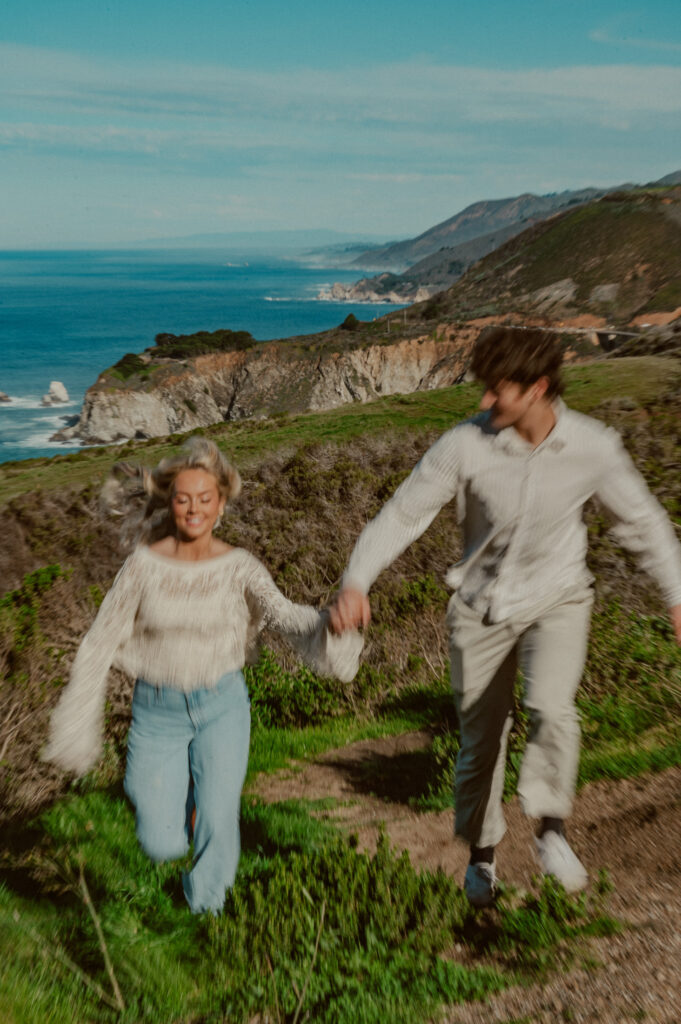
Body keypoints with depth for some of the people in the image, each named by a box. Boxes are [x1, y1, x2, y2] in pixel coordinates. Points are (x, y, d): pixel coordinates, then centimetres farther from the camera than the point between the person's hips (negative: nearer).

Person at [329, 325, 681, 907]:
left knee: (551, 708, -28)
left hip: (556, 600, 0)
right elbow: (403, 513, -15)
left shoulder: (593, 448, -15)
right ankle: (482, 851, 36)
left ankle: (551, 828, -3)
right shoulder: (465, 445, -19)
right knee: (481, 737, 11)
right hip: (482, 607, 1)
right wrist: (356, 582, -28)